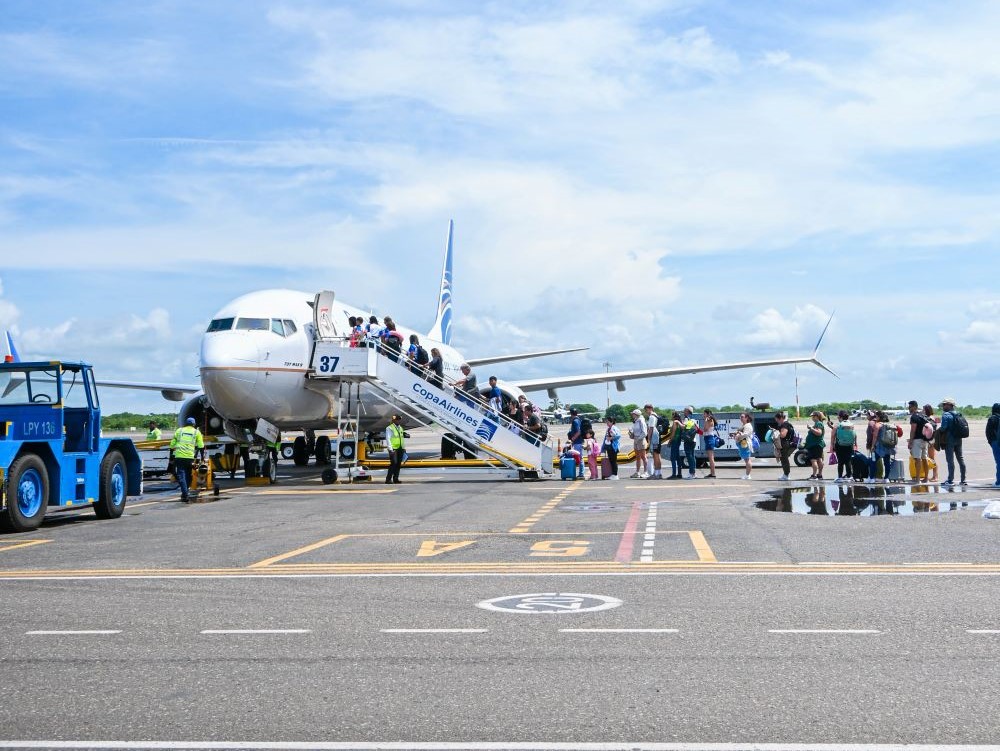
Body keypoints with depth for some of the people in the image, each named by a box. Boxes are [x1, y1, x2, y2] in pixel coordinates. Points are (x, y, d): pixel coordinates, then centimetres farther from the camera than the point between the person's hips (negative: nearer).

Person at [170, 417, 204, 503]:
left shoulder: (179, 430, 14)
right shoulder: (196, 432, 11)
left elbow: (172, 443, 13)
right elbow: (201, 446, 9)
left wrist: (173, 449, 25)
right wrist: (202, 457, 18)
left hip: (179, 457, 0)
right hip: (190, 457, 0)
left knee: (181, 475, -2)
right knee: (188, 476, 15)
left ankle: (185, 495, -14)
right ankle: (184, 493, 21)